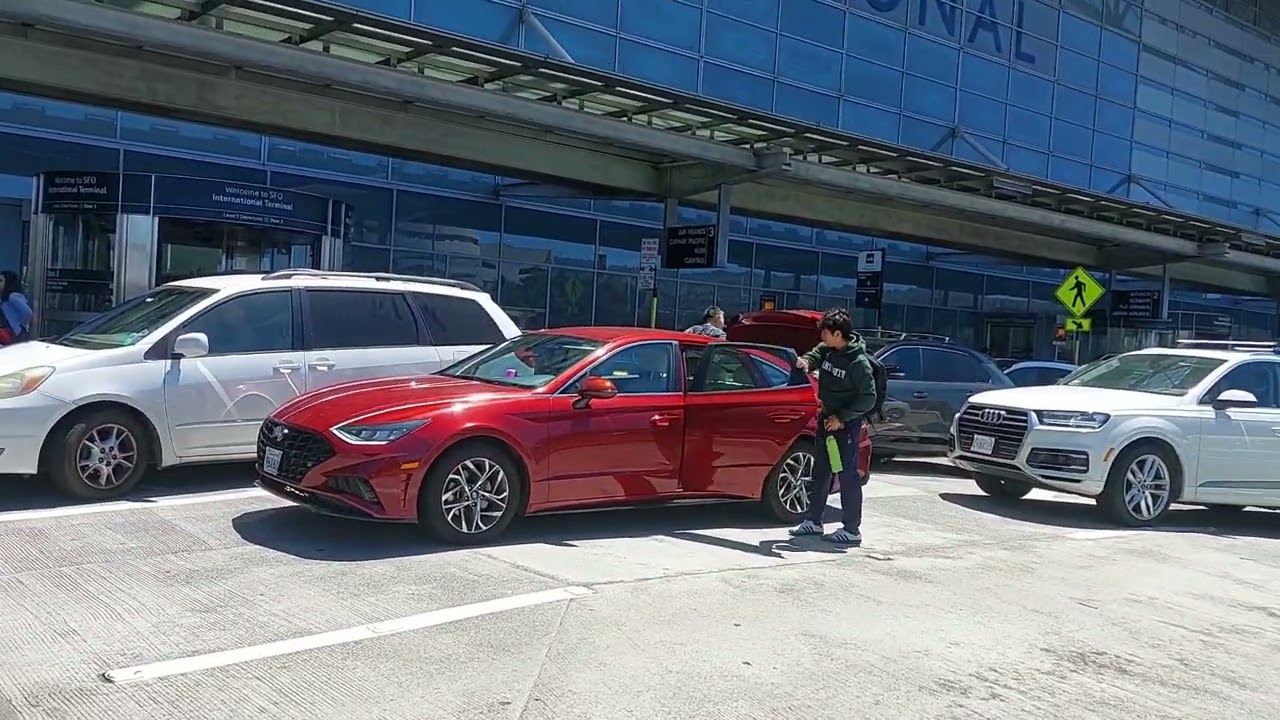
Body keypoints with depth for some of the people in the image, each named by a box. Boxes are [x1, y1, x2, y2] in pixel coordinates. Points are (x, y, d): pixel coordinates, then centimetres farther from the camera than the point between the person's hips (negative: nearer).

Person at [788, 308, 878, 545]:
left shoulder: (858, 363, -20)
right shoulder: (826, 349, 0)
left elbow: (869, 398, -19)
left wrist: (841, 417, -18)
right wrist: (806, 362, -15)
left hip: (847, 424, -8)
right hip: (826, 418, 8)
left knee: (848, 475, -3)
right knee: (820, 472, 15)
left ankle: (852, 530, 4)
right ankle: (814, 521, 26)